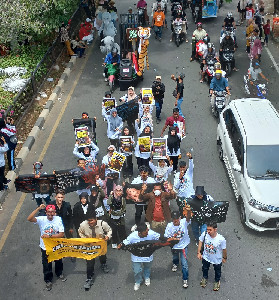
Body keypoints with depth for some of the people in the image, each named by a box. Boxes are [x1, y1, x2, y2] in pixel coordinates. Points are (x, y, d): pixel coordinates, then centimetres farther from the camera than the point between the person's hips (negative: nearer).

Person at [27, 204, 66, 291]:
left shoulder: (58, 219, -19)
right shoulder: (42, 219, -19)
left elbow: (61, 234, -20)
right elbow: (29, 219, -36)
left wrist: (49, 236, -31)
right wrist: (38, 209, -42)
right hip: (45, 247, -1)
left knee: (58, 261, 26)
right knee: (46, 264, 16)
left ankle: (59, 273, 56)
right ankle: (48, 280, 41)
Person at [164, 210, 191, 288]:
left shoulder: (184, 222, -25)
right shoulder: (169, 226, -23)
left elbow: (188, 218, -48)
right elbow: (166, 237, -14)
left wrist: (188, 211, -69)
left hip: (184, 246, -2)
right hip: (174, 246, 2)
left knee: (184, 264, -2)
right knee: (175, 257, 32)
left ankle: (185, 279, 20)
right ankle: (175, 264, 69)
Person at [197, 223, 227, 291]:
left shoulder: (221, 239, -36)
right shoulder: (204, 234, -30)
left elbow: (224, 249, -17)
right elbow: (200, 242, -8)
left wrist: (224, 258, -1)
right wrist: (199, 252, -5)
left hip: (217, 259, -2)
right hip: (206, 257, 2)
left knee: (217, 271, 27)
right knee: (205, 268, 30)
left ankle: (217, 281, 58)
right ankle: (205, 278, 63)